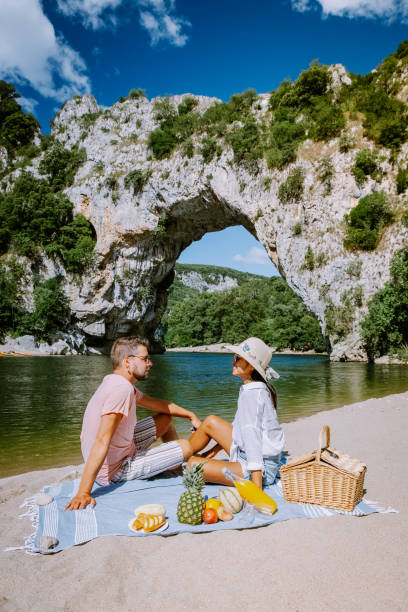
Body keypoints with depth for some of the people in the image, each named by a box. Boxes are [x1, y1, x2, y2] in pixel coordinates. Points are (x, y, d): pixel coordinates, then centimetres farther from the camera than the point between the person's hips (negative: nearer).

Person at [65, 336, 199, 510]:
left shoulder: (116, 383, 4)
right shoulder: (121, 389, -28)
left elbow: (158, 404, 17)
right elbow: (102, 442, -35)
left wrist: (191, 415, 16)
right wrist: (84, 493, -37)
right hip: (115, 471, -10)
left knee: (165, 419, 18)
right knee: (185, 447, -6)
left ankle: (178, 465, 35)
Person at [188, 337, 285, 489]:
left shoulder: (251, 394, -24)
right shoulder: (258, 388, 6)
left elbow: (253, 439, -28)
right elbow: (241, 426, 17)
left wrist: (257, 489, -28)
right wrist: (216, 449, 21)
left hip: (260, 470, -10)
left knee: (193, 465, -15)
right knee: (211, 421, 13)